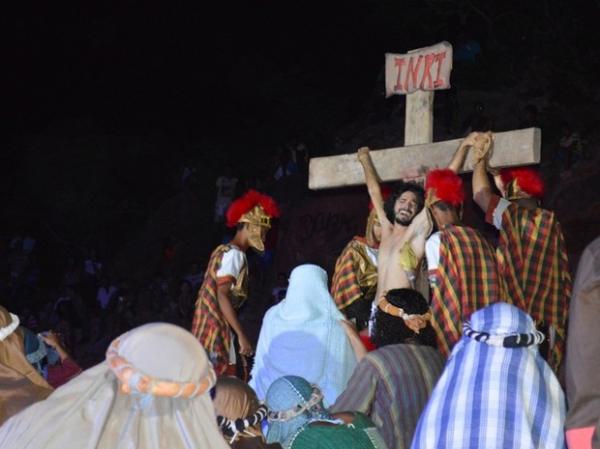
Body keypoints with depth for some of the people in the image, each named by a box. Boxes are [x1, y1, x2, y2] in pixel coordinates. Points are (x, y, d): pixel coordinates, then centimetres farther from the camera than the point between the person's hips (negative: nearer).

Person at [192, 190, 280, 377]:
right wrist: (241, 335, -23)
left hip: (206, 330, 9)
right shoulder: (234, 254, -10)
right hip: (217, 331, -9)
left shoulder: (223, 250, 18)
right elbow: (223, 296, -20)